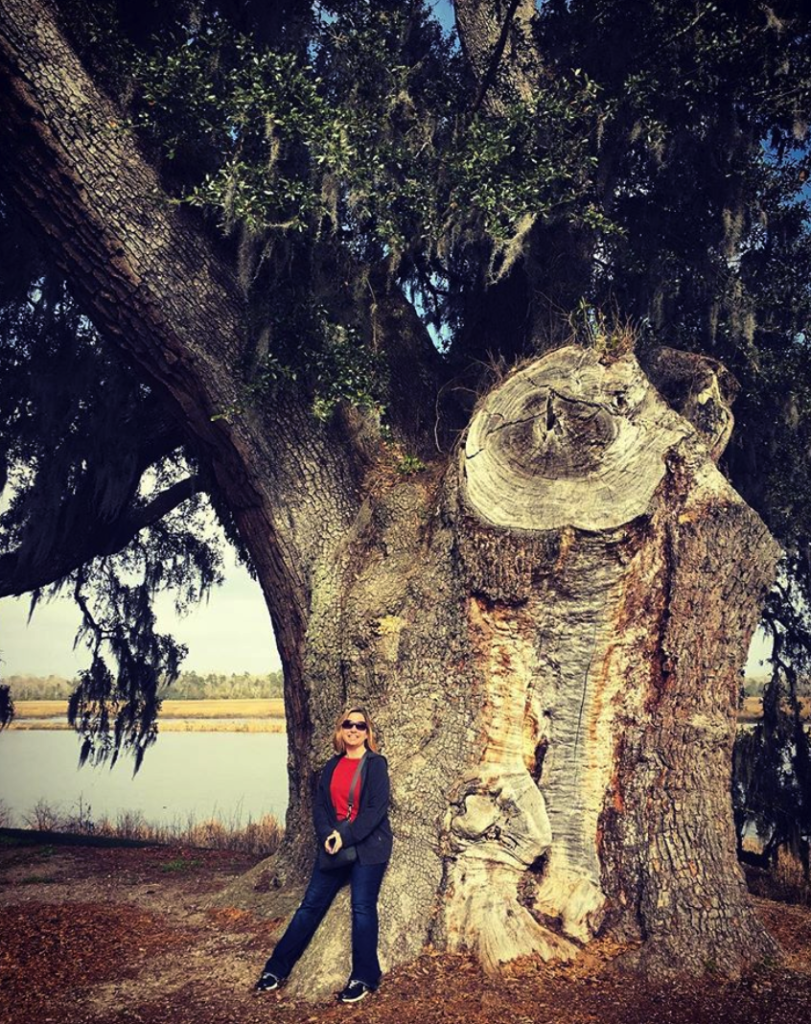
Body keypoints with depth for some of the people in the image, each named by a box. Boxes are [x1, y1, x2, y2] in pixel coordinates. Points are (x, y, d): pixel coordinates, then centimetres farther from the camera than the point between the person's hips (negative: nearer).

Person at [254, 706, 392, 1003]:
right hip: (333, 848, 5)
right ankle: (277, 968, 15)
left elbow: (377, 808, -13)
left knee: (363, 908, -1)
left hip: (367, 848, -4)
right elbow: (320, 806, 6)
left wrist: (347, 837, -18)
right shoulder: (332, 766, 10)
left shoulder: (376, 764, -6)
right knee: (310, 905, 7)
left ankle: (364, 978, 12)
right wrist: (328, 835, -12)